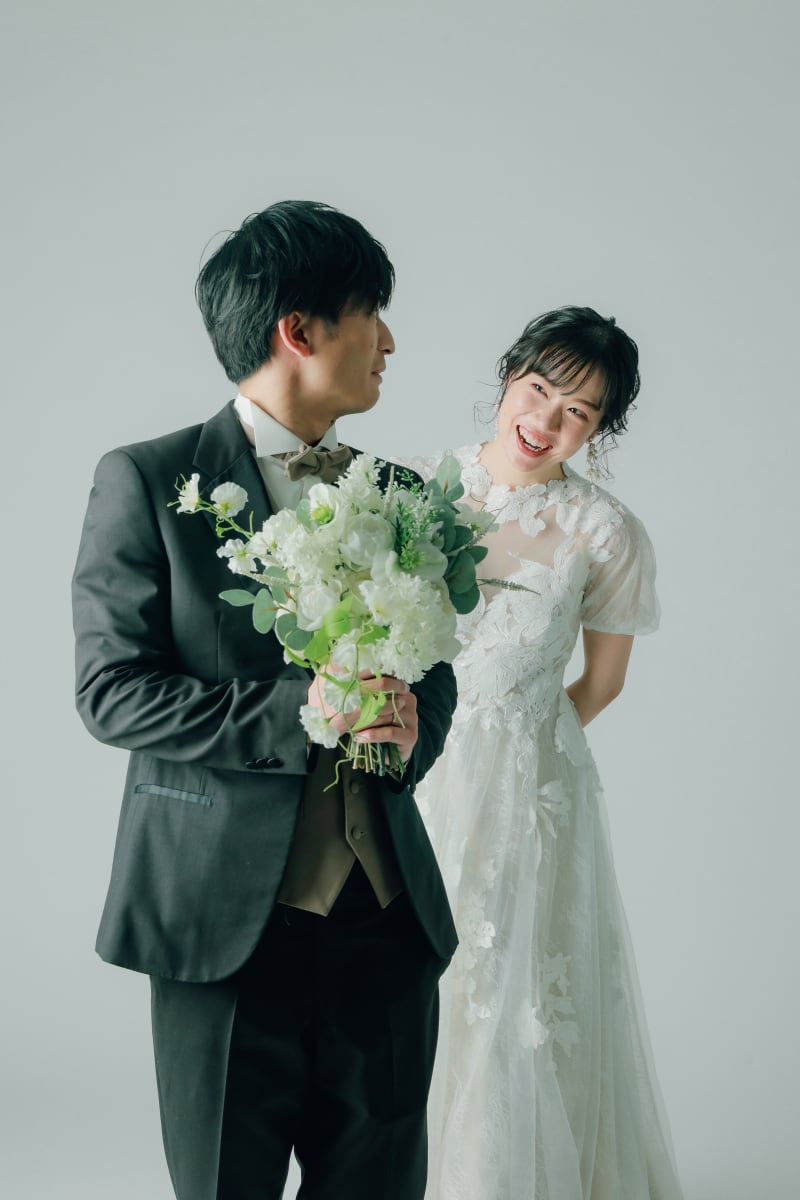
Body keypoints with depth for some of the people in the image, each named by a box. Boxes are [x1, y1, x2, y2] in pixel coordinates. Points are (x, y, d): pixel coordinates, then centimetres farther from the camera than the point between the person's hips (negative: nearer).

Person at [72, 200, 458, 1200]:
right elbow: (111, 689, -9)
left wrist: (411, 734, -4)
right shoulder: (148, 481, -5)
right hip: (225, 920, -4)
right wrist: (294, 712, -19)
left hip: (389, 918, 5)